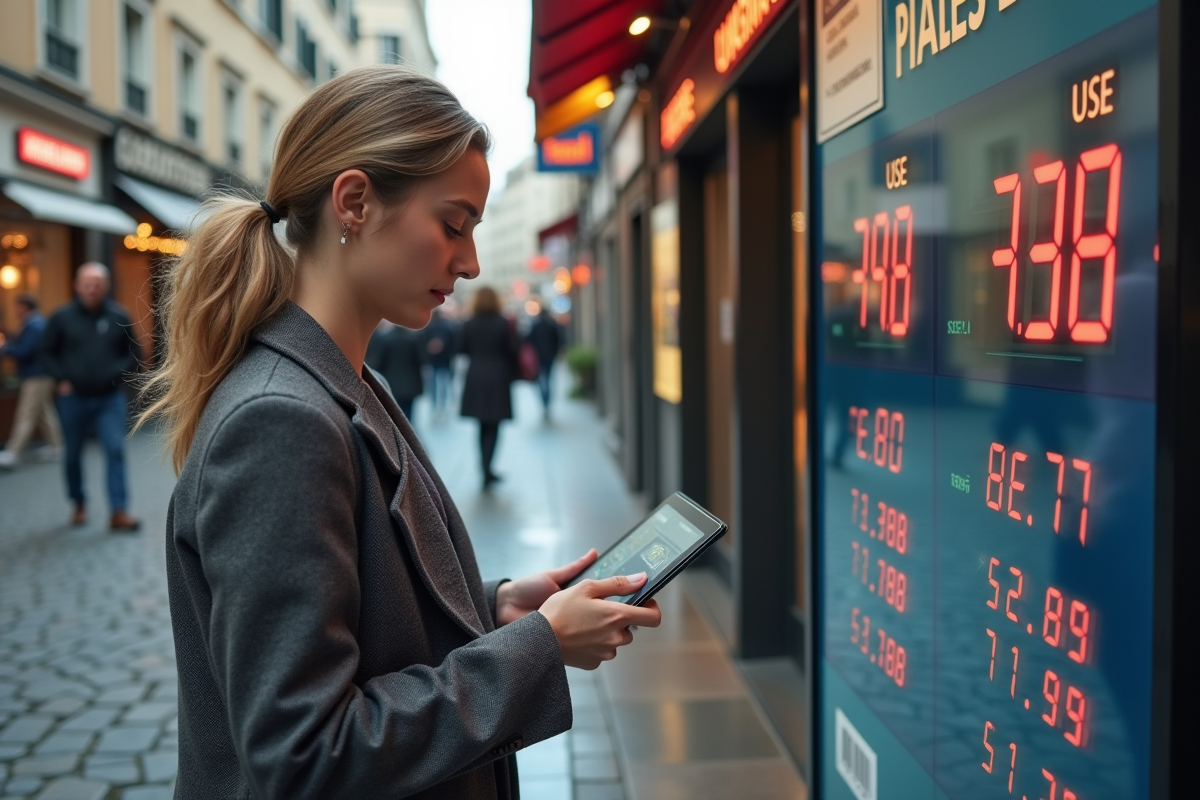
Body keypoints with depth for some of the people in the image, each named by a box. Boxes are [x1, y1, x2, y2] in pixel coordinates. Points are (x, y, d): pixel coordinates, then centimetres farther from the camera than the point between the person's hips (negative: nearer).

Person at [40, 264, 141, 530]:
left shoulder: (119, 317, -2)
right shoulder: (62, 317, -2)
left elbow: (134, 354, 7)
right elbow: (47, 352, 6)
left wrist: (117, 373, -8)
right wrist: (61, 378, -5)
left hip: (109, 398, -1)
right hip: (73, 398, 1)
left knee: (116, 450, -11)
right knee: (73, 454, 11)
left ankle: (119, 512, -9)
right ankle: (79, 505, 30)